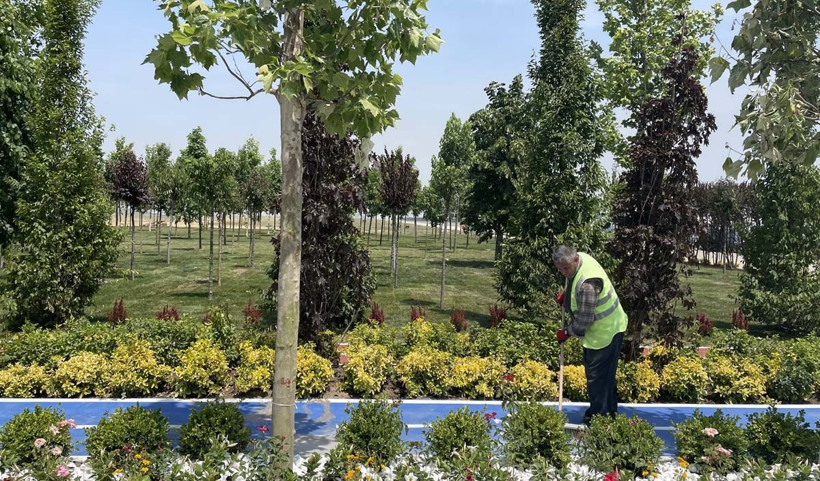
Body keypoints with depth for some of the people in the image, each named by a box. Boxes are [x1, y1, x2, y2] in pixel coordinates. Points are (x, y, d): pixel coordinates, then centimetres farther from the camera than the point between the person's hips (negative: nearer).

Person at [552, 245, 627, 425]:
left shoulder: (587, 284, -34)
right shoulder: (579, 258, -4)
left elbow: (584, 320, -26)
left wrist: (567, 332, -11)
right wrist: (565, 294, 5)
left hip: (606, 332, -11)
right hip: (600, 329, 11)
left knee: (598, 378, -2)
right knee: (606, 376, 22)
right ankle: (609, 413, 38)